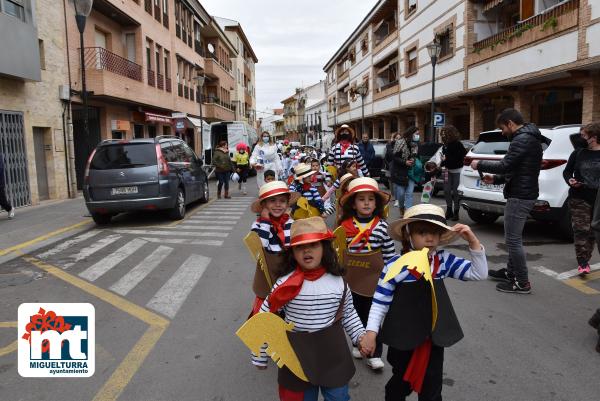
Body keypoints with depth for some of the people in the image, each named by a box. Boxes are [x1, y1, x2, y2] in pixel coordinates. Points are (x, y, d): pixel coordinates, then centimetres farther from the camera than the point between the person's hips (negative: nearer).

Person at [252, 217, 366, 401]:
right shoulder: (286, 284, -16)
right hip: (298, 353, -2)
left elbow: (348, 314, 10)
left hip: (333, 353, 2)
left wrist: (360, 336, -1)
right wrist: (260, 356, -3)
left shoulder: (337, 281, -7)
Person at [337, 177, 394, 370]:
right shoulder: (345, 225, -6)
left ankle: (374, 354, 23)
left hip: (373, 279, -2)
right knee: (356, 314, 18)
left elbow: (389, 254, -4)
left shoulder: (382, 226, -11)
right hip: (351, 278, 2)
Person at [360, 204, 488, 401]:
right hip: (403, 336, -3)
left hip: (434, 336, 3)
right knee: (400, 383, 19)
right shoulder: (395, 266, -19)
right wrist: (371, 332, -19)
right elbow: (380, 302, -14)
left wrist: (473, 241, -16)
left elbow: (479, 273, -4)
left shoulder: (444, 260, -7)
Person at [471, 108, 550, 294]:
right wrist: (495, 178, 14)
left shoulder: (522, 139, -17)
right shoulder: (529, 138, 17)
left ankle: (522, 283, 2)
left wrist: (480, 164, -9)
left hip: (519, 196, -11)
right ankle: (511, 272, 32)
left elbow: (505, 165, -23)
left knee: (513, 239, -5)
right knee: (513, 237, 20)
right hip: (523, 194, 11)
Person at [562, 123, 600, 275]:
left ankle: (584, 260, 22)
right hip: (580, 198, -1)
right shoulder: (578, 153, 3)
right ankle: (583, 262, 1)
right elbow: (567, 171, 10)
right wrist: (570, 180, -10)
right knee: (581, 230, -5)